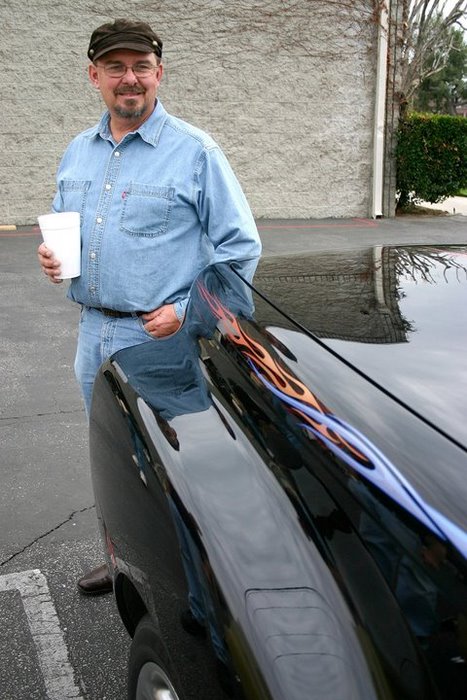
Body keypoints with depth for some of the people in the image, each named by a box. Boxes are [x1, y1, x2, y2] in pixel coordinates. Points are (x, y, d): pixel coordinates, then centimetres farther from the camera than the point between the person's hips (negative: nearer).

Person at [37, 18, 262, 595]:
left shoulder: (195, 152, -8)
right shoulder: (77, 152, 11)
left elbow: (240, 247, -9)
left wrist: (186, 311, -16)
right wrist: (50, 253, 0)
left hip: (162, 337, -6)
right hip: (93, 331, 7)